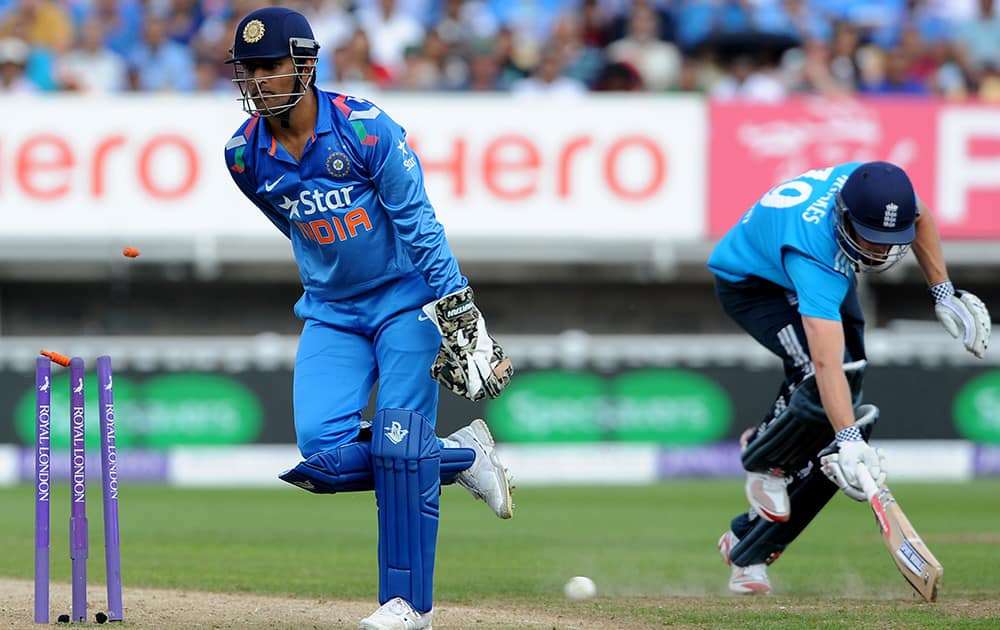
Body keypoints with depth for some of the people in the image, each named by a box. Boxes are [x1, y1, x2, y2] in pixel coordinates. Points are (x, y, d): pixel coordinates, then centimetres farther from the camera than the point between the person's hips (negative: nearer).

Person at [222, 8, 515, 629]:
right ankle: (463, 456, 9)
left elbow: (417, 222, -15)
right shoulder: (245, 155, -4)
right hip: (331, 313, 5)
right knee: (323, 452, -12)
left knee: (398, 447, -13)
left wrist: (458, 313, -19)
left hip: (407, 299, -5)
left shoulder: (365, 128, -18)